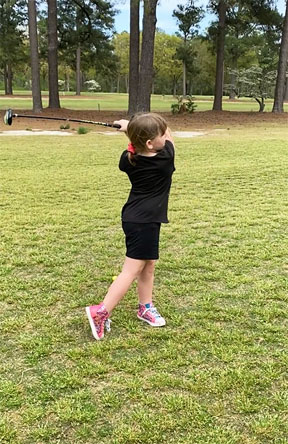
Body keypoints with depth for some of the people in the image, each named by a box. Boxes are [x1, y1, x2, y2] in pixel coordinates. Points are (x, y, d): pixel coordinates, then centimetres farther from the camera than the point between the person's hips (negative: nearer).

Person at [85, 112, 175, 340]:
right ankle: (100, 312, -6)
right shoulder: (165, 158, -19)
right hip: (143, 222, -8)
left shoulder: (129, 159, -4)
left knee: (148, 265, 19)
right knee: (132, 270, -5)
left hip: (134, 218, 8)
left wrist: (133, 130, 13)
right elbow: (170, 138, 3)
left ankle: (146, 307, 31)